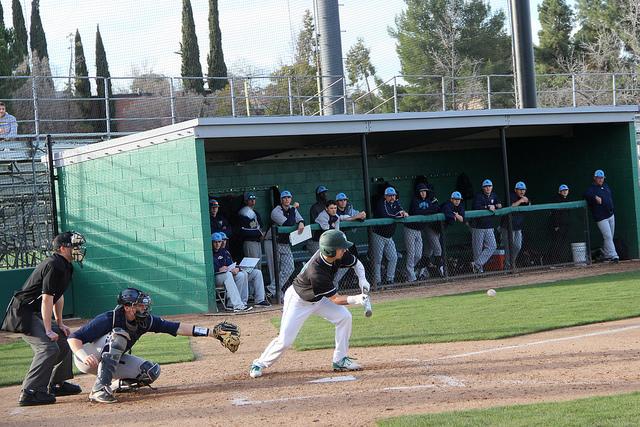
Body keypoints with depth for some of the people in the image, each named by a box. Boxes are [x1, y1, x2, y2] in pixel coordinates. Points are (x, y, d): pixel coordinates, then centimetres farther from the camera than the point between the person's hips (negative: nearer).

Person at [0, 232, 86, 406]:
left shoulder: (65, 266, 12)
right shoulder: (54, 266, -21)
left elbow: (58, 295, 21)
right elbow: (47, 298, -25)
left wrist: (60, 323, 20)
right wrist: (48, 330, -26)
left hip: (36, 313, 11)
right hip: (24, 313, -11)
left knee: (63, 342, 17)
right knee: (49, 347, -23)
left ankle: (57, 384, 29)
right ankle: (29, 392, -26)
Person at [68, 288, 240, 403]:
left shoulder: (145, 321, -13)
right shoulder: (108, 319, -30)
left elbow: (178, 328, -16)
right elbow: (73, 338, -29)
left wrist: (212, 332, -22)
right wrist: (84, 356, -48)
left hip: (113, 359, 6)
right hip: (87, 359, -6)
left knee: (151, 372, -11)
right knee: (117, 335, -34)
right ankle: (99, 389, -37)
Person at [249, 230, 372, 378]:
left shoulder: (339, 255, -21)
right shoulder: (316, 271, -40)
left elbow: (357, 263, -1)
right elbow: (335, 299, -33)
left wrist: (362, 279, -19)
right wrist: (355, 299, -47)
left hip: (318, 298, 7)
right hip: (298, 300, -7)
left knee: (344, 316, -9)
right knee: (285, 340, -9)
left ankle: (340, 360, 3)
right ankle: (259, 364, 15)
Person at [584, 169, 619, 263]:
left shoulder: (606, 186, 13)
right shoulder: (591, 188, -10)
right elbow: (586, 194, -30)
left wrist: (611, 208, 17)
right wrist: (595, 197, -44)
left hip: (611, 215, 8)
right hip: (601, 218, -8)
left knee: (610, 237, 12)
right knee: (608, 237, -12)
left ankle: (606, 255, 24)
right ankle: (613, 256, -14)